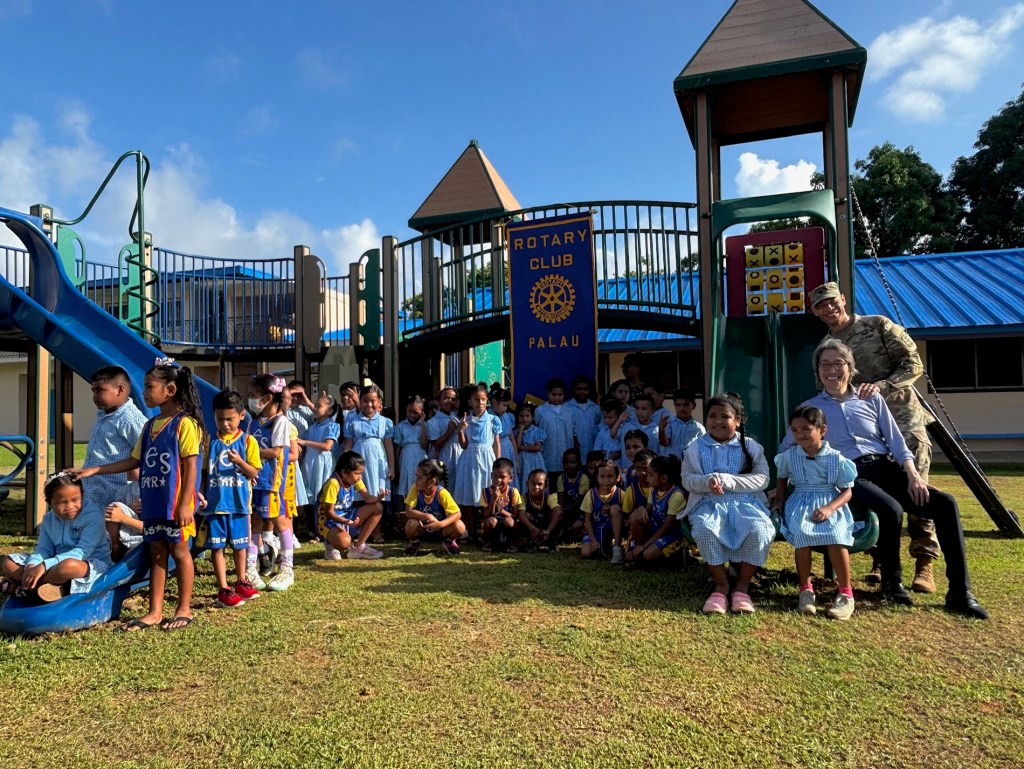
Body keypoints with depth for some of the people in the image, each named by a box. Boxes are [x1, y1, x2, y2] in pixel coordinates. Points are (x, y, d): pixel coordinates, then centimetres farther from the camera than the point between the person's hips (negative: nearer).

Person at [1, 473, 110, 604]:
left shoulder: (93, 515, -16)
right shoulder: (48, 519, 5)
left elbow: (82, 552, -22)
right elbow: (44, 549, 1)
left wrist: (45, 566, -30)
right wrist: (31, 565, -22)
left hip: (93, 565, -7)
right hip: (56, 566, 7)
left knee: (69, 565, -41)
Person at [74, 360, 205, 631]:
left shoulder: (185, 423, -13)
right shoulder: (150, 425, 12)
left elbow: (191, 466, -15)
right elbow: (134, 461, 15)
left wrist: (185, 504, -18)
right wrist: (93, 470, 11)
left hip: (175, 504, -8)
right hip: (153, 503, 8)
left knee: (179, 551, 3)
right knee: (156, 554, 12)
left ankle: (184, 609, 15)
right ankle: (155, 611, 19)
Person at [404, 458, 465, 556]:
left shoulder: (441, 493, -24)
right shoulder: (415, 489, -18)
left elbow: (457, 514, -27)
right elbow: (408, 511, -22)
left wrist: (440, 524, -41)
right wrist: (427, 516, -36)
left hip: (440, 529, -1)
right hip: (422, 527, 1)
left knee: (460, 526, -30)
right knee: (411, 524, -33)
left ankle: (448, 542, 7)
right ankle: (415, 543, 4)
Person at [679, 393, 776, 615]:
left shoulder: (750, 446, 7)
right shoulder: (697, 447, 9)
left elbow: (762, 479, -4)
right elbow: (687, 479, 4)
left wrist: (726, 480, -16)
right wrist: (707, 481, -20)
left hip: (744, 502, 0)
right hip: (709, 503, 0)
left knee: (760, 530, -31)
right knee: (705, 529, -34)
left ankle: (742, 586, -12)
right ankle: (721, 585, -14)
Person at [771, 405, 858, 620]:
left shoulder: (836, 459, -3)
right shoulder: (790, 456, 5)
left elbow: (847, 491, -1)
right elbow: (782, 479, 23)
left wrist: (829, 508, -17)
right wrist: (779, 499, 8)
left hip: (831, 507, -1)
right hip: (800, 505, 1)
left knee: (836, 537, -31)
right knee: (801, 534, -30)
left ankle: (845, 593, -11)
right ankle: (805, 590, -11)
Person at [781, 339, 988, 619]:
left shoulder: (872, 399, 16)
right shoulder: (809, 408, 11)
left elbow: (896, 442, 10)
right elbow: (786, 449, 12)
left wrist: (913, 474, -6)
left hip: (885, 469, 4)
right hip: (849, 476, -3)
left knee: (945, 503, -20)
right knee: (891, 509, -34)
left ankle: (960, 593, -13)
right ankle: (891, 584, -10)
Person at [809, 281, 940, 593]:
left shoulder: (878, 326, -2)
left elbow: (914, 364, -6)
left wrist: (881, 385, -20)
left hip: (904, 419, -4)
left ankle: (925, 565, -4)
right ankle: (880, 559, 14)